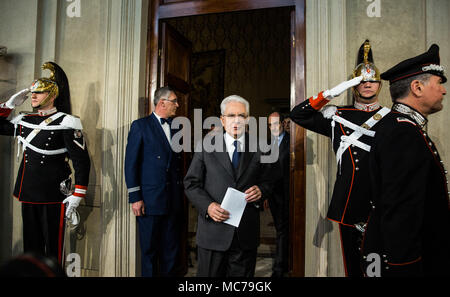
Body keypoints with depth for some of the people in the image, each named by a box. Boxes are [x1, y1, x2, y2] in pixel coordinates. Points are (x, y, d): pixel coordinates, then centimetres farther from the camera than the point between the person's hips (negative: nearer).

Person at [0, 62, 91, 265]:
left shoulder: (66, 123, -10)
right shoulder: (24, 120, 11)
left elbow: (82, 161, -12)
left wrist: (77, 195, -16)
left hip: (53, 196, -6)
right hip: (28, 194, 7)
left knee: (53, 247, 4)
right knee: (31, 245, 16)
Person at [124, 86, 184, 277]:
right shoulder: (140, 126, -1)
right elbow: (131, 163, -5)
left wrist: (181, 195, 8)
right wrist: (134, 198, -10)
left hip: (173, 200, 5)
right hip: (150, 200, -4)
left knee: (171, 250, 11)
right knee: (149, 250, 5)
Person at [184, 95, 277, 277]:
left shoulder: (259, 148, 6)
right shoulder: (207, 146, 2)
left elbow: (268, 181, 12)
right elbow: (191, 183, 1)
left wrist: (261, 191, -12)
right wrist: (207, 205, -16)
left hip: (247, 234, 2)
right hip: (213, 232, -1)